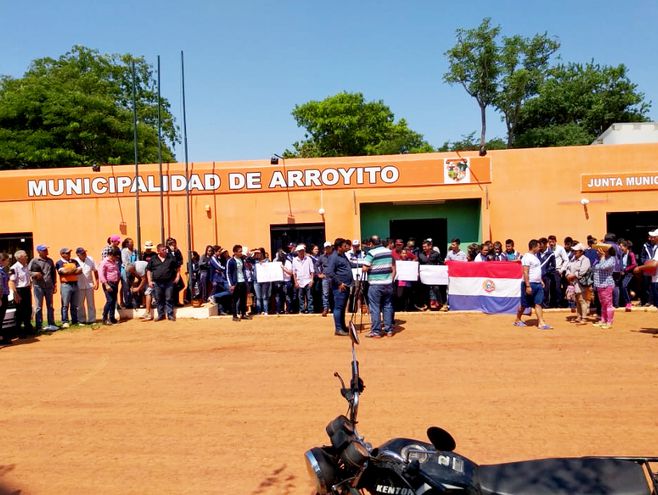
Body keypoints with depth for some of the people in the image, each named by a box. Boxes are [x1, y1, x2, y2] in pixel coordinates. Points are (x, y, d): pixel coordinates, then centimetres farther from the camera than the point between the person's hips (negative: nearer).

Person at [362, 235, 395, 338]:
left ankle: (376, 332, 3)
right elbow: (393, 269, 12)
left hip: (376, 284, -5)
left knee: (375, 308, 1)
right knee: (387, 306, 12)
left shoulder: (371, 253, -10)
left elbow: (365, 269, -13)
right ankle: (389, 330, 16)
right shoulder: (389, 252, 8)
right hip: (388, 284, 6)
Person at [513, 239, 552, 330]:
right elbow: (525, 272, -19)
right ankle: (517, 320, 20)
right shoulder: (527, 257, -14)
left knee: (538, 303, 2)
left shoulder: (535, 256, 15)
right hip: (530, 284, -8)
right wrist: (528, 286, -23)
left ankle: (541, 323, -1)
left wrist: (541, 281, 17)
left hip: (538, 284, 8)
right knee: (524, 304, 4)